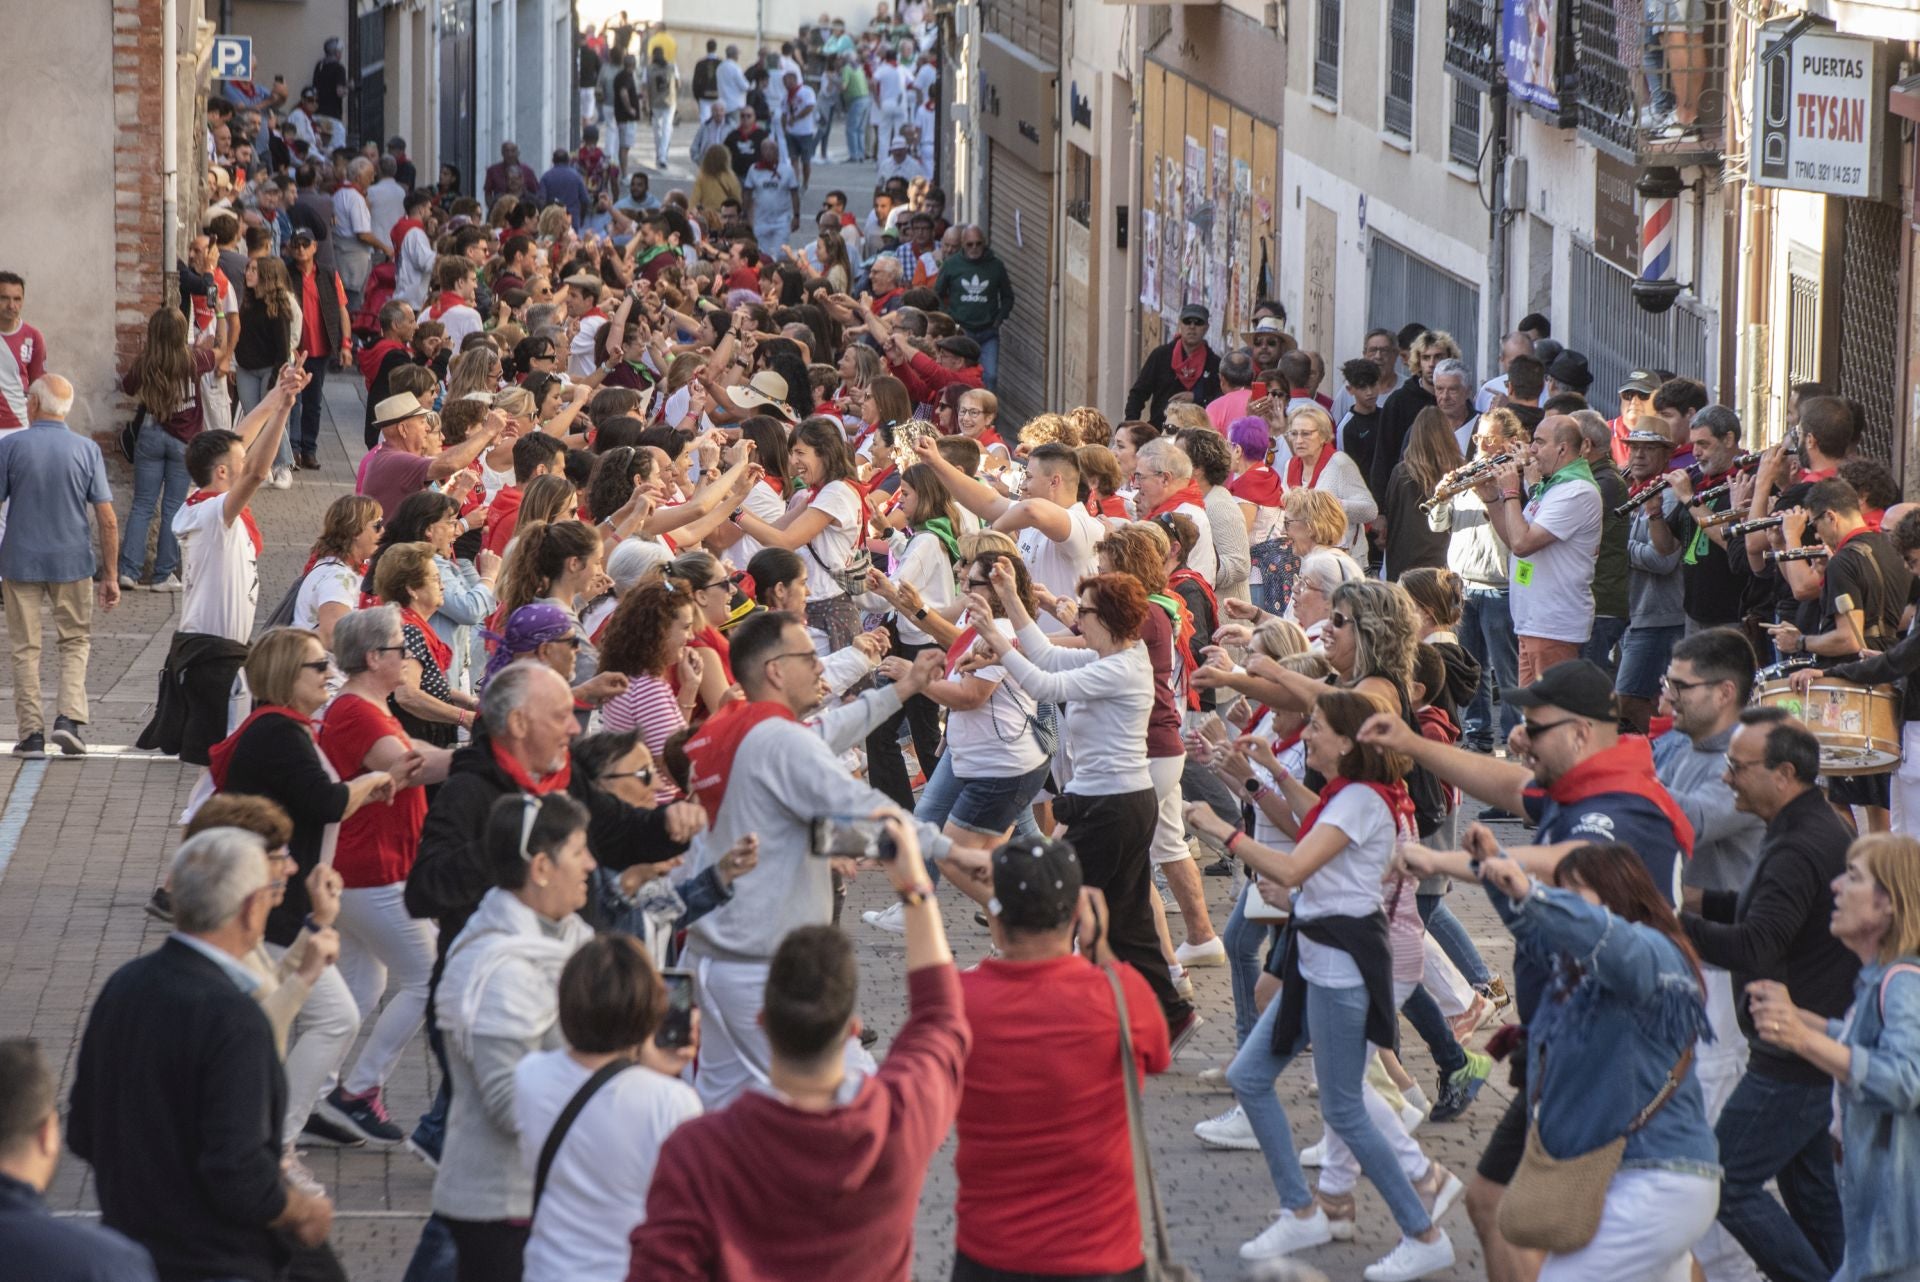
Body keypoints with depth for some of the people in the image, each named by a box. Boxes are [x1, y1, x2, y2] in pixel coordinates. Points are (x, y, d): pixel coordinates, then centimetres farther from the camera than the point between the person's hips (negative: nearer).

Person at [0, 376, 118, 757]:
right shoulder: (86, 450, -3)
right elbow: (107, 519, -4)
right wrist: (110, 575, 3)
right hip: (73, 562, 1)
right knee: (75, 642, 14)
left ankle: (31, 732, 7)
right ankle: (69, 717, -3)